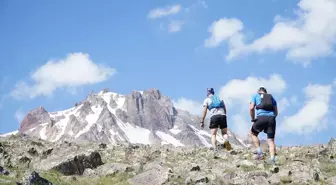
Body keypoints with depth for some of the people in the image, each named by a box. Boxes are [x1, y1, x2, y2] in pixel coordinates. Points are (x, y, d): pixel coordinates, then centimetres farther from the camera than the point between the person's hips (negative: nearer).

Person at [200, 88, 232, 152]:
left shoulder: (207, 100, 16)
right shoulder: (220, 98, 27)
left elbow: (204, 111, 5)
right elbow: (225, 109, 22)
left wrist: (202, 121, 6)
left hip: (214, 116, -2)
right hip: (222, 115, 3)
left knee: (213, 134, 1)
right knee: (224, 133, 11)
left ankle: (215, 150, -16)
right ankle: (226, 140, -23)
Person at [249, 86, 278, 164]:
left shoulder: (255, 96, 20)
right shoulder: (271, 97, 29)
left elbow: (251, 108, 3)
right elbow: (276, 112, 21)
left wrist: (253, 120, 11)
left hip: (261, 117, -3)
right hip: (271, 118, 3)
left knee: (253, 133, 21)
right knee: (271, 140, 4)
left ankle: (259, 152, 6)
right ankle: (272, 159, -12)